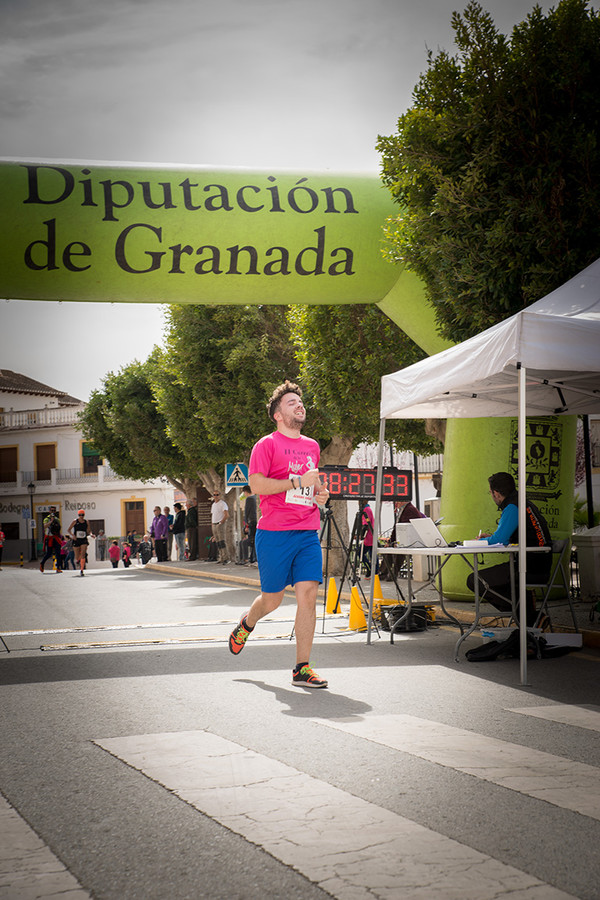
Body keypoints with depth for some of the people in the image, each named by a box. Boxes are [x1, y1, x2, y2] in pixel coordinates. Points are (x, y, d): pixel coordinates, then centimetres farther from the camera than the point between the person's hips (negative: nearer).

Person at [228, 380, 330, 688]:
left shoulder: (312, 446, 17)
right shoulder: (267, 445, -3)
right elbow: (256, 484, -14)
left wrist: (320, 492, 11)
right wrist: (298, 481, -15)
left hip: (308, 533, 5)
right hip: (274, 533, -5)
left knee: (308, 594, -8)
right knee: (272, 599, 5)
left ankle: (302, 668, -4)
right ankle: (247, 623, 41)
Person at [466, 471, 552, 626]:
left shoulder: (512, 507, -14)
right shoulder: (526, 503, 16)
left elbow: (498, 540, -17)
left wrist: (480, 541, 3)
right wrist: (490, 538, 25)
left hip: (530, 570, -10)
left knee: (474, 580, -9)